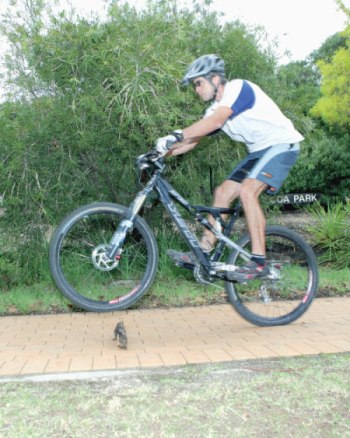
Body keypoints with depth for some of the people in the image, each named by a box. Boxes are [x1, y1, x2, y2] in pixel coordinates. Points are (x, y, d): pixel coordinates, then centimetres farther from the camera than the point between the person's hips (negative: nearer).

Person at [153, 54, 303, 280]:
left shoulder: (239, 87, -16)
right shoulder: (215, 109, 9)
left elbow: (216, 121, -32)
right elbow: (193, 140, 7)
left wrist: (175, 136, -36)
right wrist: (160, 153, -5)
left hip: (282, 144, -9)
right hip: (258, 151, 9)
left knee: (247, 190, -27)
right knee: (223, 192, 0)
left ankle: (259, 261, -22)